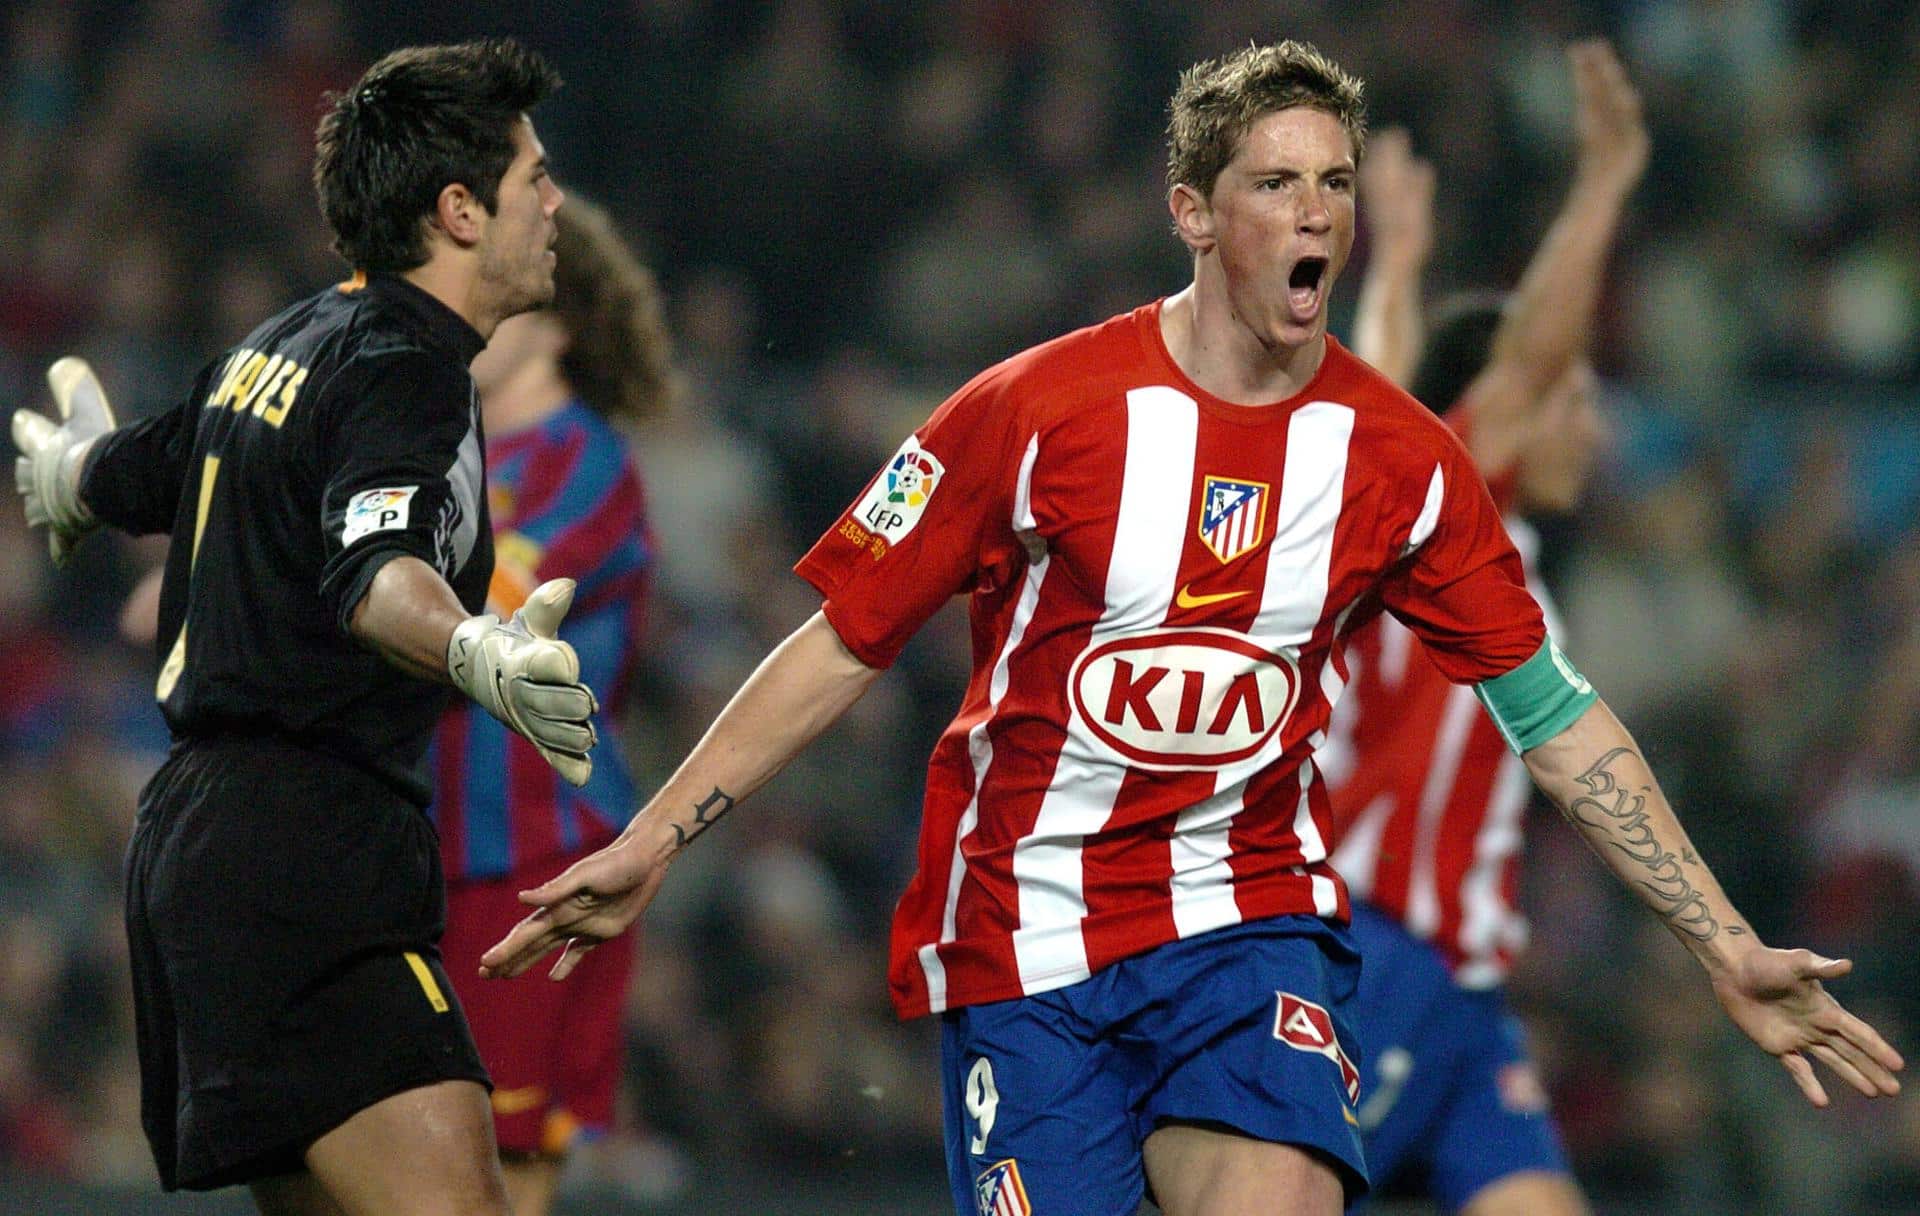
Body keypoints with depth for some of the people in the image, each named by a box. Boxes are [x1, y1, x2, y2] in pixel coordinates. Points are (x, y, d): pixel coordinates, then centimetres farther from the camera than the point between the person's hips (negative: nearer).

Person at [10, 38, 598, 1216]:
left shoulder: (284, 348, 15)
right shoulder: (405, 373, -12)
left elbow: (128, 477, 33)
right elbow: (371, 570, -31)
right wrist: (477, 654, -53)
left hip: (193, 832, 10)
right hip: (305, 859, -10)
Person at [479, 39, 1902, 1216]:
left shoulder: (1403, 460, 0)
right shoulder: (1037, 410, -7)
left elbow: (1554, 714, 8)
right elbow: (845, 645, 0)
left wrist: (1728, 952, 6)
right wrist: (650, 845, -4)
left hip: (1249, 921, 1)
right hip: (1022, 946, -1)